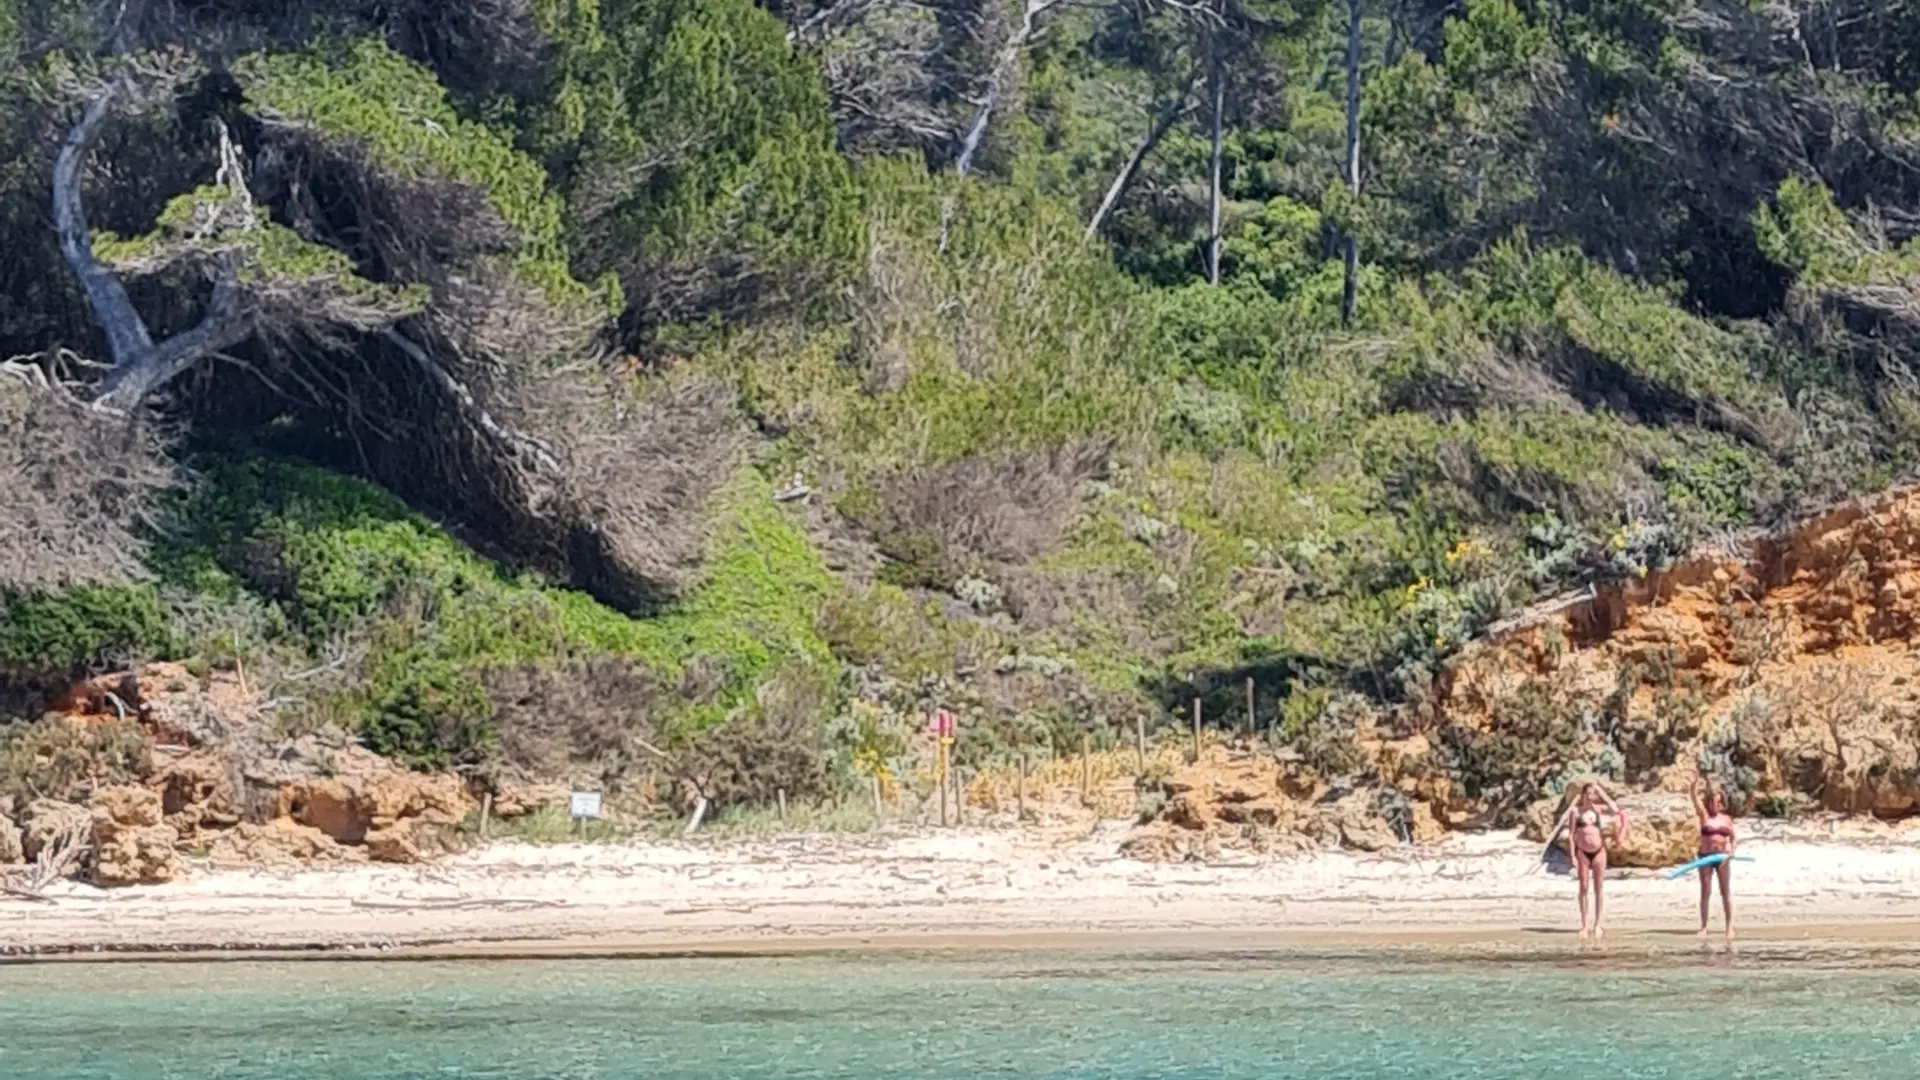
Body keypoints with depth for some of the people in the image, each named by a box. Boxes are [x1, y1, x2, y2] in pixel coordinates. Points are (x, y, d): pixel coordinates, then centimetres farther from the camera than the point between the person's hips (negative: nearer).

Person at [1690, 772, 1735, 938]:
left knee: (1726, 892, 2)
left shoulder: (1726, 818, 7)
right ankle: (1703, 926, 4)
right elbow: (1694, 796, -9)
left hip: (1723, 857, 1)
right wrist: (1696, 782, -22)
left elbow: (1732, 838, 13)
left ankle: (1729, 926, 4)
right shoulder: (1704, 815, 1)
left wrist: (1731, 853, -3)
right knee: (1705, 892, 1)